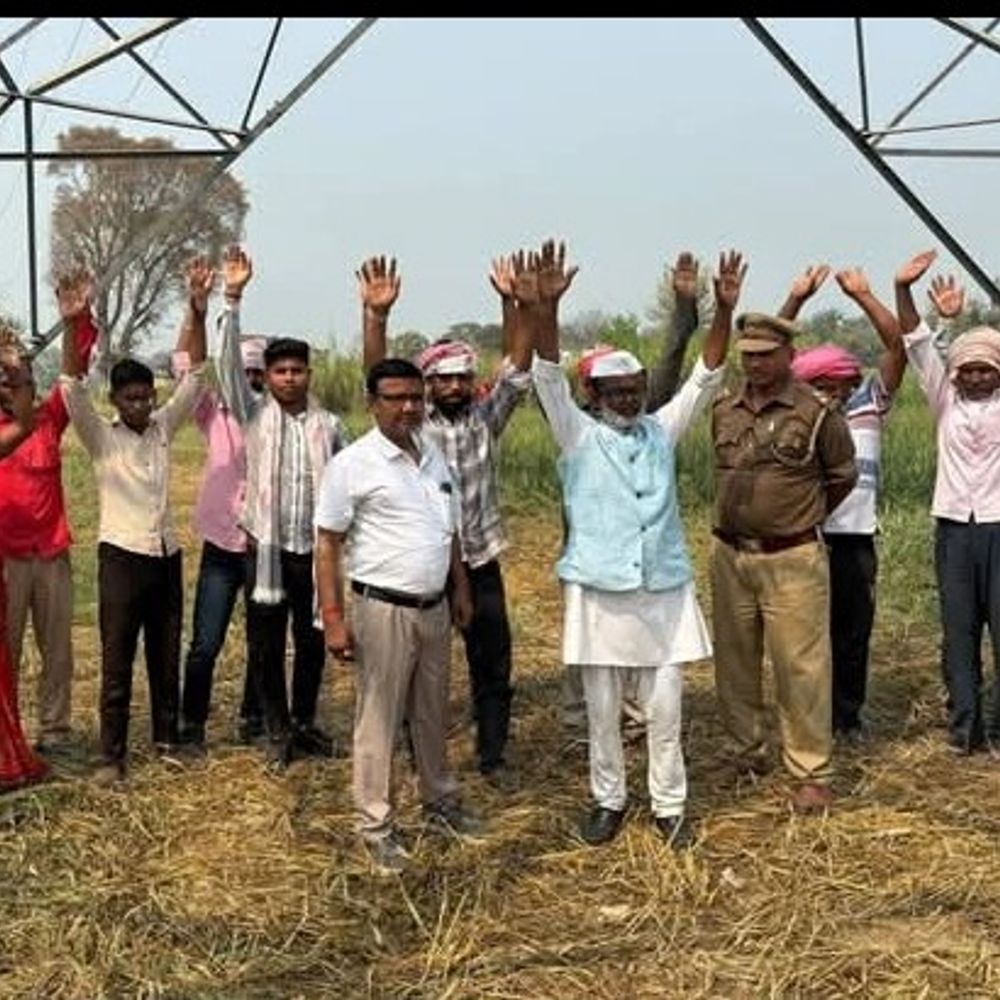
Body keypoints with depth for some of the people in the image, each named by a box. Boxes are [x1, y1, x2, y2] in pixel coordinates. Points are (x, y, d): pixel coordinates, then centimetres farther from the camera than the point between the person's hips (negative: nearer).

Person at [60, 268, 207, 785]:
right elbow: (72, 387, -18)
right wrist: (73, 323, -30)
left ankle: (167, 738, 26)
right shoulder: (101, 436, -4)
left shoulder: (163, 427, 6)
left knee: (166, 657, 13)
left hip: (166, 555, 4)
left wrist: (198, 312, -10)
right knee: (117, 663, 1)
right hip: (122, 557, -4)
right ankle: (112, 755, 7)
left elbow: (194, 375, 1)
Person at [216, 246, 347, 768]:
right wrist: (232, 299, -21)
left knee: (312, 642, 11)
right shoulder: (254, 413, 0)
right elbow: (228, 363, -12)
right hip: (267, 548, -1)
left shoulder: (329, 425, 4)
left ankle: (305, 722, 28)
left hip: (316, 550, 1)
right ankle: (278, 730, 18)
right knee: (265, 645, 5)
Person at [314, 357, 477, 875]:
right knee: (378, 719, 2)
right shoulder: (353, 464, -11)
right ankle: (376, 825, 13)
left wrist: (460, 587, 17)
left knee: (433, 713, 19)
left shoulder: (433, 455, 9)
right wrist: (333, 617, -16)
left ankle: (441, 802, 35)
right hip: (383, 610, -6)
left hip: (434, 607, 6)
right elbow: (327, 543, -11)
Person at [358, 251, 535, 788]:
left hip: (481, 562, 2)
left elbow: (517, 368, -10)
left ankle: (493, 756, 23)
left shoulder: (486, 418, 2)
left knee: (493, 665, 9)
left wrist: (518, 306, -26)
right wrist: (376, 314, -32)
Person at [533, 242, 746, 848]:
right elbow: (548, 376, -12)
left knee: (665, 710, 7)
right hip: (598, 593, -1)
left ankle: (669, 805, 21)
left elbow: (707, 376, 1)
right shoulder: (579, 435, 1)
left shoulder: (663, 430, 8)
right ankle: (609, 800, 27)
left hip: (665, 592, 2)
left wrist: (724, 311, -13)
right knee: (603, 712, 10)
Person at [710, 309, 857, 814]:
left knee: (800, 667, -3)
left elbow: (843, 475, 7)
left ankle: (812, 774, 6)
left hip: (791, 559, -5)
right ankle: (748, 752, 29)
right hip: (729, 555, 5)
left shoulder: (817, 412, -7)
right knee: (734, 661, 13)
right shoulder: (724, 407, 5)